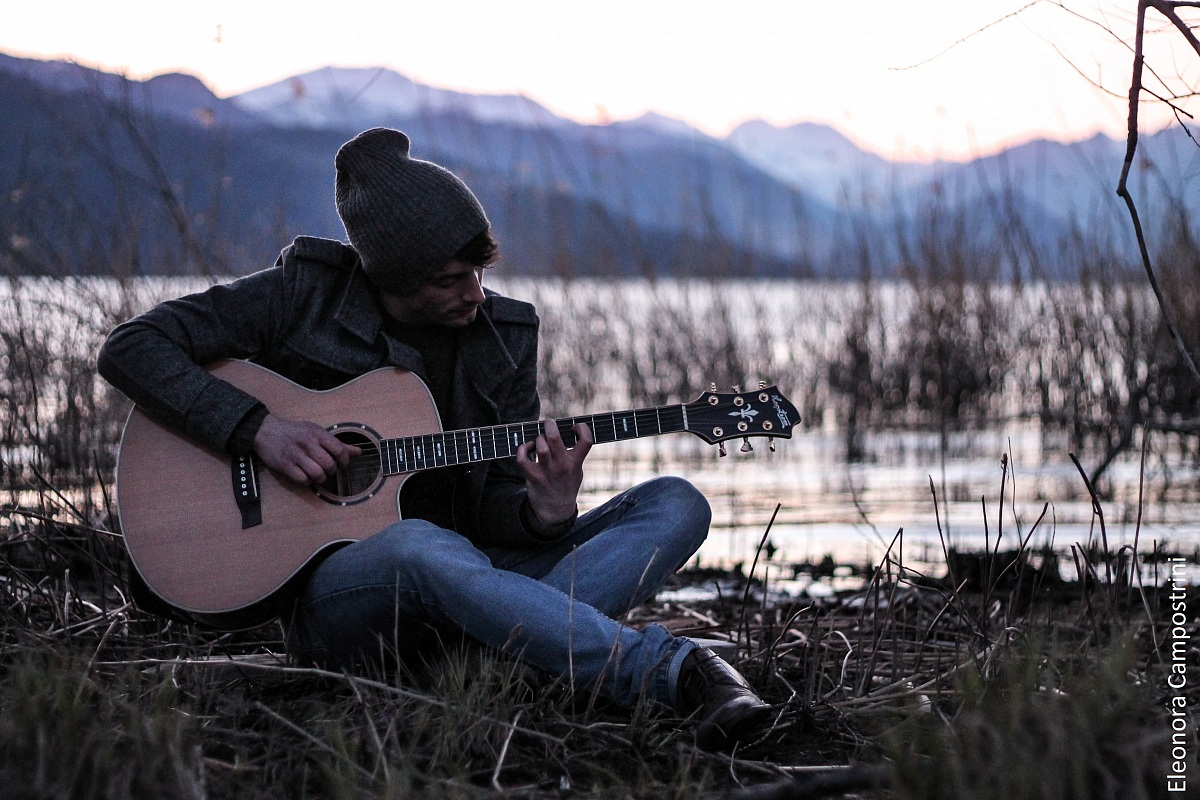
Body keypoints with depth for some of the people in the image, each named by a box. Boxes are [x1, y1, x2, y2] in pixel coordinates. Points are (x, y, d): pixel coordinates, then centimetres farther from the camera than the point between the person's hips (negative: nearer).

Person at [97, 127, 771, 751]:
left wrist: (546, 512, -20)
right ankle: (681, 673, -43)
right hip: (323, 588, -4)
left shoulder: (502, 336, 7)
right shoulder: (305, 295, -3)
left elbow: (495, 511, 5)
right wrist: (258, 427, -18)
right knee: (419, 544, -42)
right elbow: (131, 348, -6)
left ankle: (505, 654, -40)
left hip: (467, 573, 5)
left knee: (677, 506, -13)